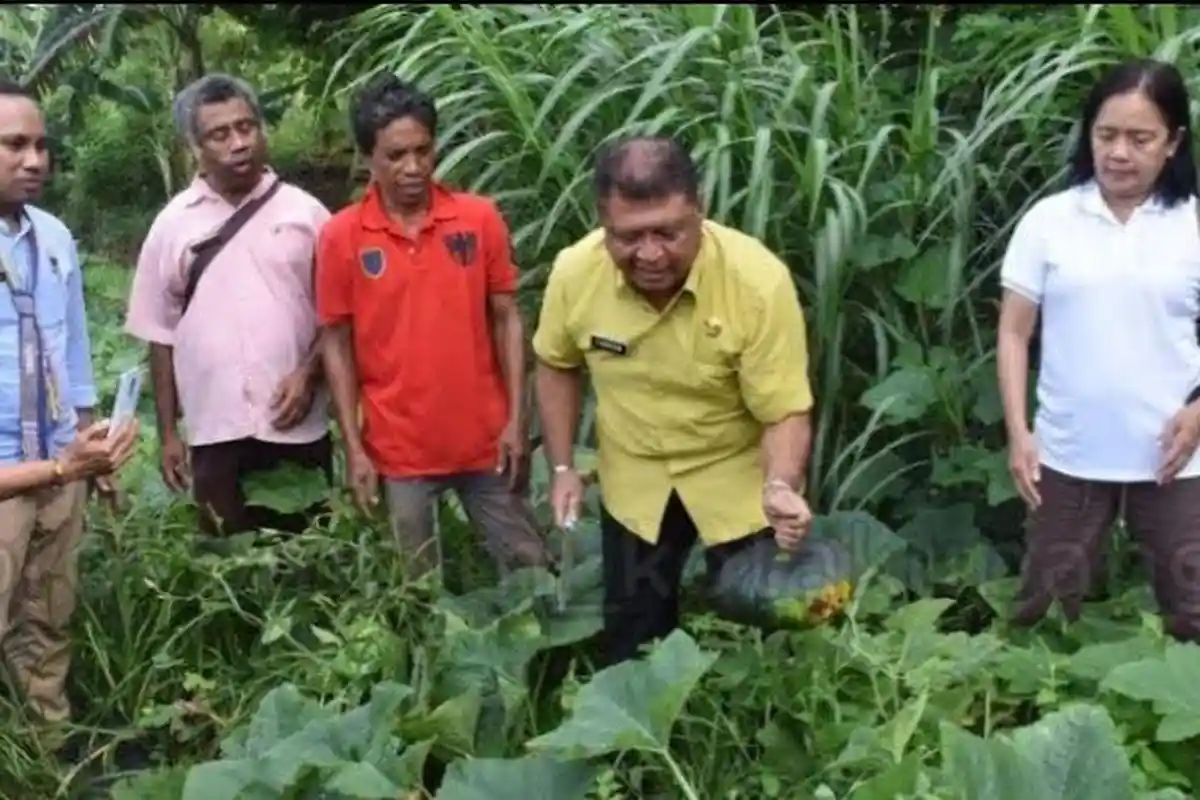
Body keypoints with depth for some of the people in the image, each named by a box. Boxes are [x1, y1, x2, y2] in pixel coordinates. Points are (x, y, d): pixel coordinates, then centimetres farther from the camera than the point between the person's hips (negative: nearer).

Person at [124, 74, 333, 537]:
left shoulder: (305, 212, 0)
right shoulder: (173, 224, 3)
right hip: (215, 432, 1)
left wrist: (309, 373, -12)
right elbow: (161, 335, 6)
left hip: (298, 427, 0)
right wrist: (168, 432, 5)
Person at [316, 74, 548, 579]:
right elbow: (337, 346, -1)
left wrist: (517, 420, -4)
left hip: (486, 440, 1)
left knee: (530, 571, 10)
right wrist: (354, 449, -4)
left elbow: (507, 320, 2)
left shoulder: (481, 218, -2)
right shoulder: (340, 237, -5)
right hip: (398, 450, -1)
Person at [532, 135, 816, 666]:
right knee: (631, 637, 18)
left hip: (737, 477, -2)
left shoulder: (759, 280, -31)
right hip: (633, 481, 3)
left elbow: (786, 412, -24)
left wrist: (781, 489, -42)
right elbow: (557, 365, 0)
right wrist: (562, 468, -2)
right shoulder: (574, 271, -21)